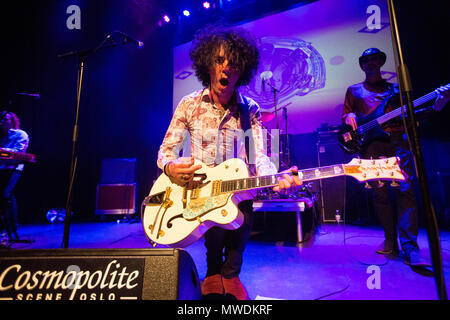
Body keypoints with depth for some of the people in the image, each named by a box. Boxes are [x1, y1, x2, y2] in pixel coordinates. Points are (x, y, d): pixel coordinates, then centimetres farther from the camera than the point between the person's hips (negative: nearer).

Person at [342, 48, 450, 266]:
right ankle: (391, 239, 10)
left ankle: (410, 248, -12)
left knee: (405, 190, -12)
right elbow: (345, 115, 16)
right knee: (380, 193, -3)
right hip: (371, 143, 0)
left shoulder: (395, 89, 23)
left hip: (398, 141, 1)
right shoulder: (354, 91, 21)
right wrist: (349, 117, -7)